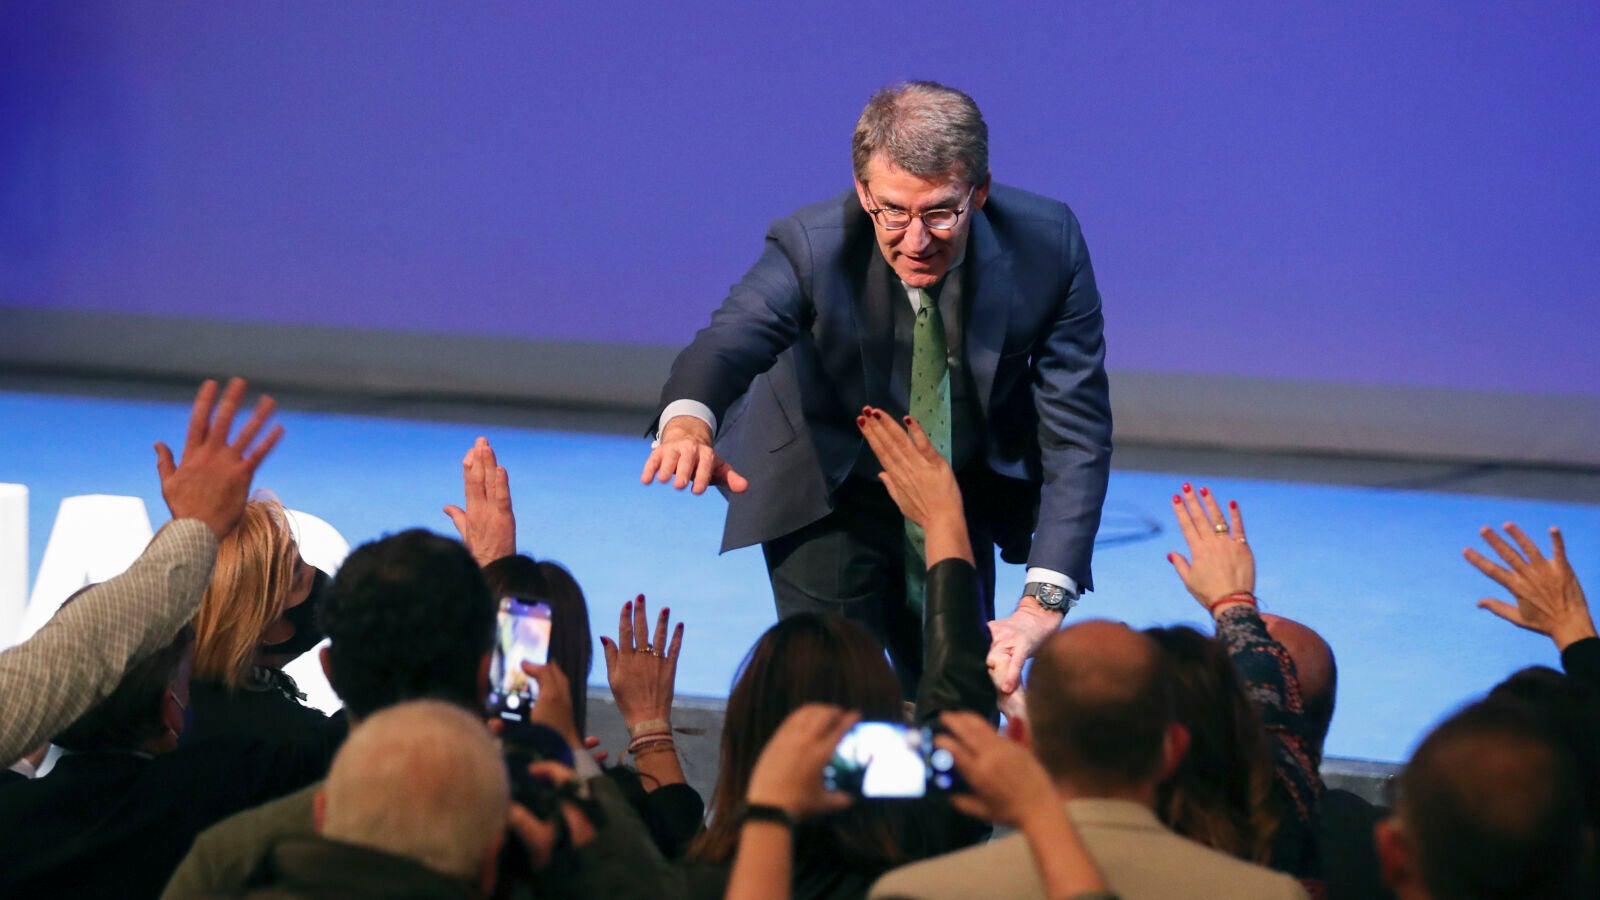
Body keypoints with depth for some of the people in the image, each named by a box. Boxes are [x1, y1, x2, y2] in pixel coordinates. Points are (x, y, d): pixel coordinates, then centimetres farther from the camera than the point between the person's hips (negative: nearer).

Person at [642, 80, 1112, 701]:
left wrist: (1043, 603, -36)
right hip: (826, 492, -2)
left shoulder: (1048, 246, -26)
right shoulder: (810, 247, -31)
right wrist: (688, 419, -74)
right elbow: (731, 338, -48)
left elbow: (1077, 432, -25)